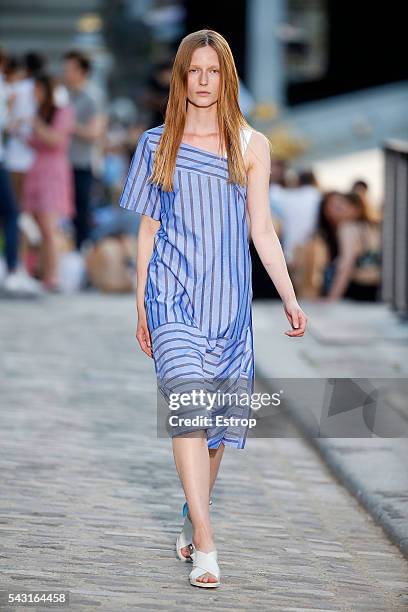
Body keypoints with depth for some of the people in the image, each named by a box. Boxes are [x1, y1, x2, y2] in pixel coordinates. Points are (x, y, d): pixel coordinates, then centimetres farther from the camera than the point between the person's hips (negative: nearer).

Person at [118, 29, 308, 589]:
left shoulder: (252, 145, 6)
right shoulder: (158, 144, 7)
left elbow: (262, 230, 6)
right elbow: (148, 229, 11)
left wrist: (290, 298, -1)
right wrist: (140, 303, 10)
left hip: (229, 297, 2)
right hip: (173, 294, -1)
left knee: (219, 416, 4)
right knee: (189, 403, -17)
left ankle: (193, 517, 25)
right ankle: (204, 543, -19)